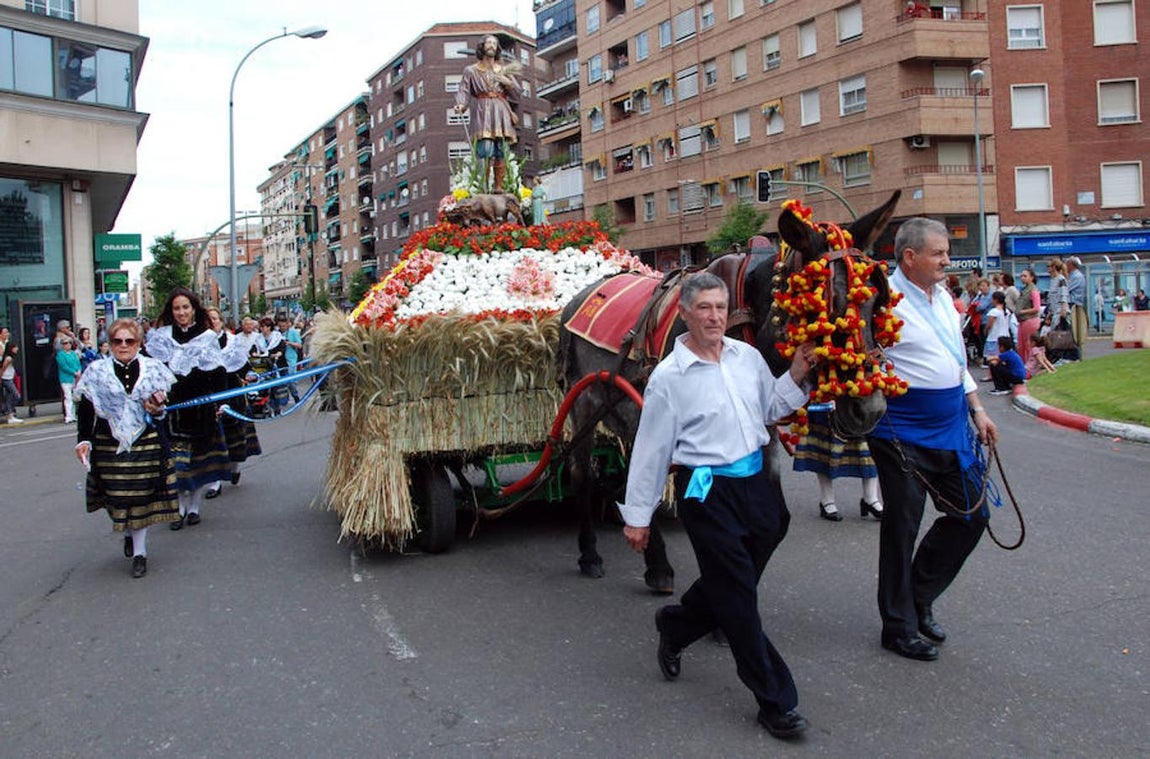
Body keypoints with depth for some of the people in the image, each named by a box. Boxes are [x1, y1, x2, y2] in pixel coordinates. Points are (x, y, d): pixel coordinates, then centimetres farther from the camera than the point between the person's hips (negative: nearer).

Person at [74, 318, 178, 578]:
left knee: (141, 496, 1)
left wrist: (160, 406, -10)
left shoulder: (153, 369, 5)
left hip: (146, 444, 0)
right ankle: (129, 535, 33)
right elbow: (86, 411, 2)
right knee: (117, 497, 3)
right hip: (110, 445, 0)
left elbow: (171, 400, 13)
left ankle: (139, 552, 10)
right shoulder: (96, 372, 3)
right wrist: (83, 440, -9)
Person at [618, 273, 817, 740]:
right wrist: (637, 517, -2)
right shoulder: (668, 377, -9)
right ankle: (775, 701, 14)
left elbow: (769, 409, 20)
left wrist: (796, 375, 3)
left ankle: (674, 626, 47)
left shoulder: (747, 356, 6)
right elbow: (651, 450, -6)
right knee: (738, 597, 1)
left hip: (756, 481, 6)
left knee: (726, 585, 18)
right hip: (707, 492, -6)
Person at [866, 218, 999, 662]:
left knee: (971, 515, 13)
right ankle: (899, 628, 20)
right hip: (902, 434, -8)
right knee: (901, 529, 4)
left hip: (951, 428, 8)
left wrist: (977, 410, 18)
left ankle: (919, 597, 31)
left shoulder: (942, 295, 10)